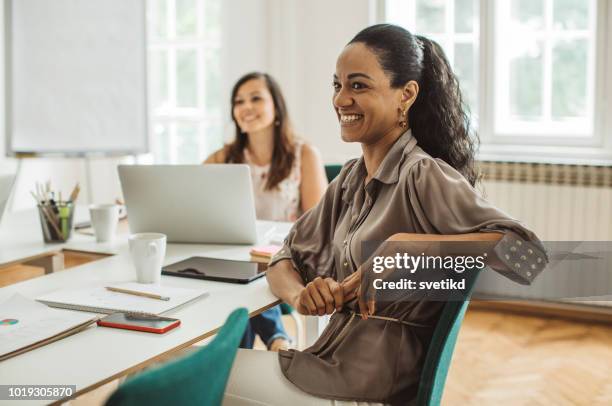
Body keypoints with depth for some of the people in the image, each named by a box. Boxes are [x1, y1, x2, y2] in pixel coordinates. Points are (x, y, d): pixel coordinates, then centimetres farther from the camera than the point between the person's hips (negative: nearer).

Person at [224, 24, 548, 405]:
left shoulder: (423, 176, -16)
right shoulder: (351, 178, 9)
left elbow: (528, 255, -27)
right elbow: (286, 259, 11)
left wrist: (403, 244, -32)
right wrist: (300, 295, -12)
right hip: (338, 357, 7)